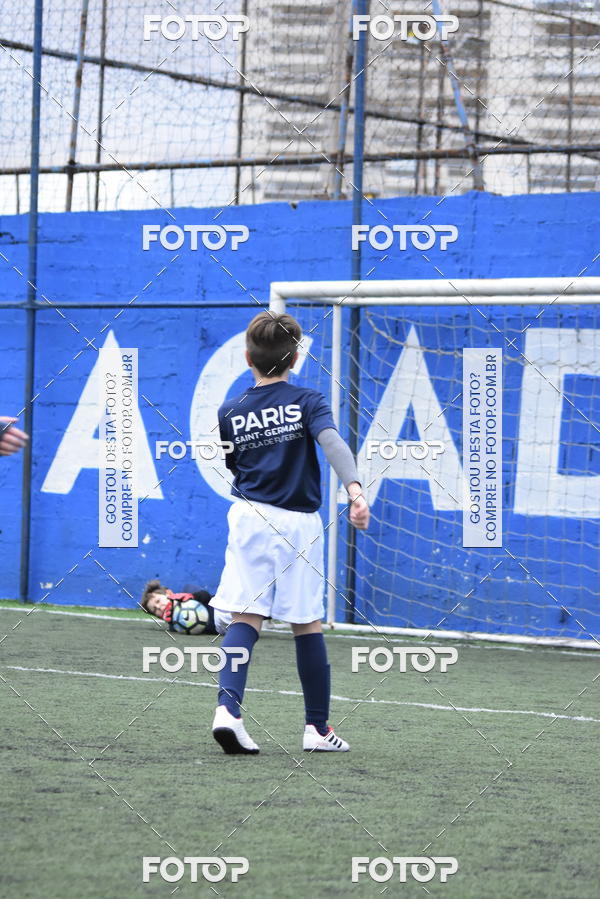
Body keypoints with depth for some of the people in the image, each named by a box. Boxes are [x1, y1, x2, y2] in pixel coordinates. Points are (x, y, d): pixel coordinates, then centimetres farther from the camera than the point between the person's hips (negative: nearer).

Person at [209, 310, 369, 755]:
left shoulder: (230, 413, 5)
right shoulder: (308, 402, -3)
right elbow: (333, 443, -21)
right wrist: (355, 490, -32)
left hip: (250, 517, 1)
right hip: (299, 523, -1)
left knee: (245, 619, -2)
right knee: (308, 625, 8)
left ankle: (228, 709, -24)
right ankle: (318, 728, 14)